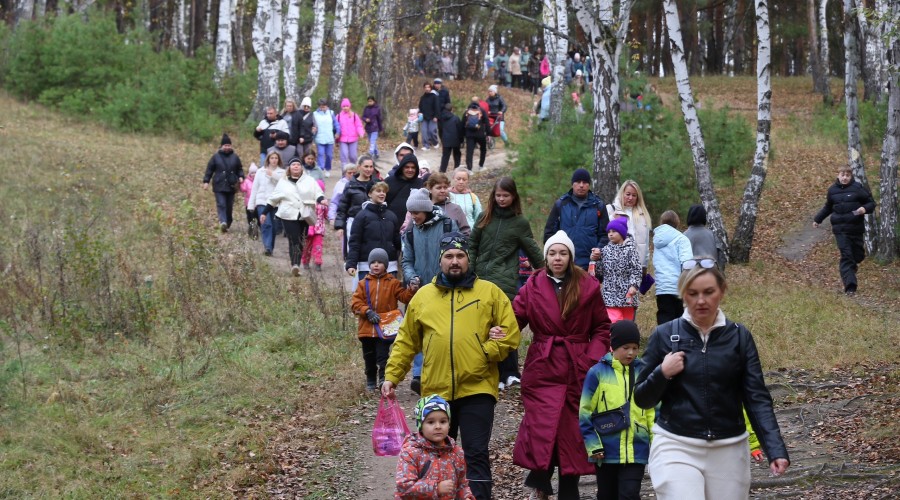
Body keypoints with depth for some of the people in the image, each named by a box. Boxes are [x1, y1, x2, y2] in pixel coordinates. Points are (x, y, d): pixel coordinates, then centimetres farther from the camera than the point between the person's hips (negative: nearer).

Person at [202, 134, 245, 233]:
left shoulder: (235, 157, 8)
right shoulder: (216, 157, 2)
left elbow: (240, 169, 16)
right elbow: (209, 169, 4)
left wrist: (241, 177, -3)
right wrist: (206, 181, -3)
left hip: (231, 186, 3)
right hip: (219, 186, -3)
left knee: (229, 207, 8)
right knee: (221, 205, -16)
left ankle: (227, 224, 20)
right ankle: (223, 222, -30)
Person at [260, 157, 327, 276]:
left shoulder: (309, 181, 10)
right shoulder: (283, 182, 11)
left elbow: (318, 193, 3)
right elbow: (273, 199, 16)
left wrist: (321, 199, -21)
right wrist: (264, 213, 17)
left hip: (304, 216, 2)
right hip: (289, 216, -2)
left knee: (300, 241, 2)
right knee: (294, 240, -14)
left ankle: (295, 265, 9)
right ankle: (295, 265, -20)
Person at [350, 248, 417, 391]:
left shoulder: (393, 283, 3)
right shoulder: (364, 283, 4)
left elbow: (403, 296, -1)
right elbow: (355, 302, -1)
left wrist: (411, 291, -21)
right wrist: (367, 312, -15)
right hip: (367, 327, 2)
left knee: (382, 355, -9)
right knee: (369, 356, 12)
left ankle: (383, 378, -5)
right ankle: (371, 381, 24)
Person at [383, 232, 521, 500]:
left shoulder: (490, 292, 4)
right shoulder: (423, 296, 11)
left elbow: (510, 335, 1)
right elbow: (406, 343, 14)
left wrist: (484, 352, -10)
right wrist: (391, 377, 9)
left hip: (477, 389, -3)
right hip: (436, 391, 3)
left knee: (476, 456, -5)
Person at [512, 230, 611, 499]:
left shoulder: (588, 287, 3)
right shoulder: (533, 287, 3)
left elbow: (601, 327, 7)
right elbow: (514, 318, -3)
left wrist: (594, 358, -6)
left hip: (577, 370, 1)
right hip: (542, 369, -1)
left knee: (572, 431, 6)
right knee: (542, 426, -13)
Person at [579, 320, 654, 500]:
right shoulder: (597, 373, -5)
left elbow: (653, 411, 8)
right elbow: (585, 413, -3)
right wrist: (593, 444, -8)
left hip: (636, 452, 0)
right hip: (606, 452, 0)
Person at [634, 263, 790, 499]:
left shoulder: (739, 337, 3)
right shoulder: (665, 336, 2)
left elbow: (757, 398, -2)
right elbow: (642, 399, 7)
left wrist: (775, 450, -14)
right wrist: (662, 373, -13)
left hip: (728, 452, 2)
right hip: (676, 448, -1)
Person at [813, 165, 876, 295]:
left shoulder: (857, 188, -2)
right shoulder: (832, 190, 8)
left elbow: (871, 203, 3)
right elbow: (828, 207, 25)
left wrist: (865, 209, -18)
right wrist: (817, 219, 27)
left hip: (856, 228, 0)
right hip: (840, 229, 1)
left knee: (858, 255, 6)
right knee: (846, 256, -8)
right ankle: (850, 287, -14)